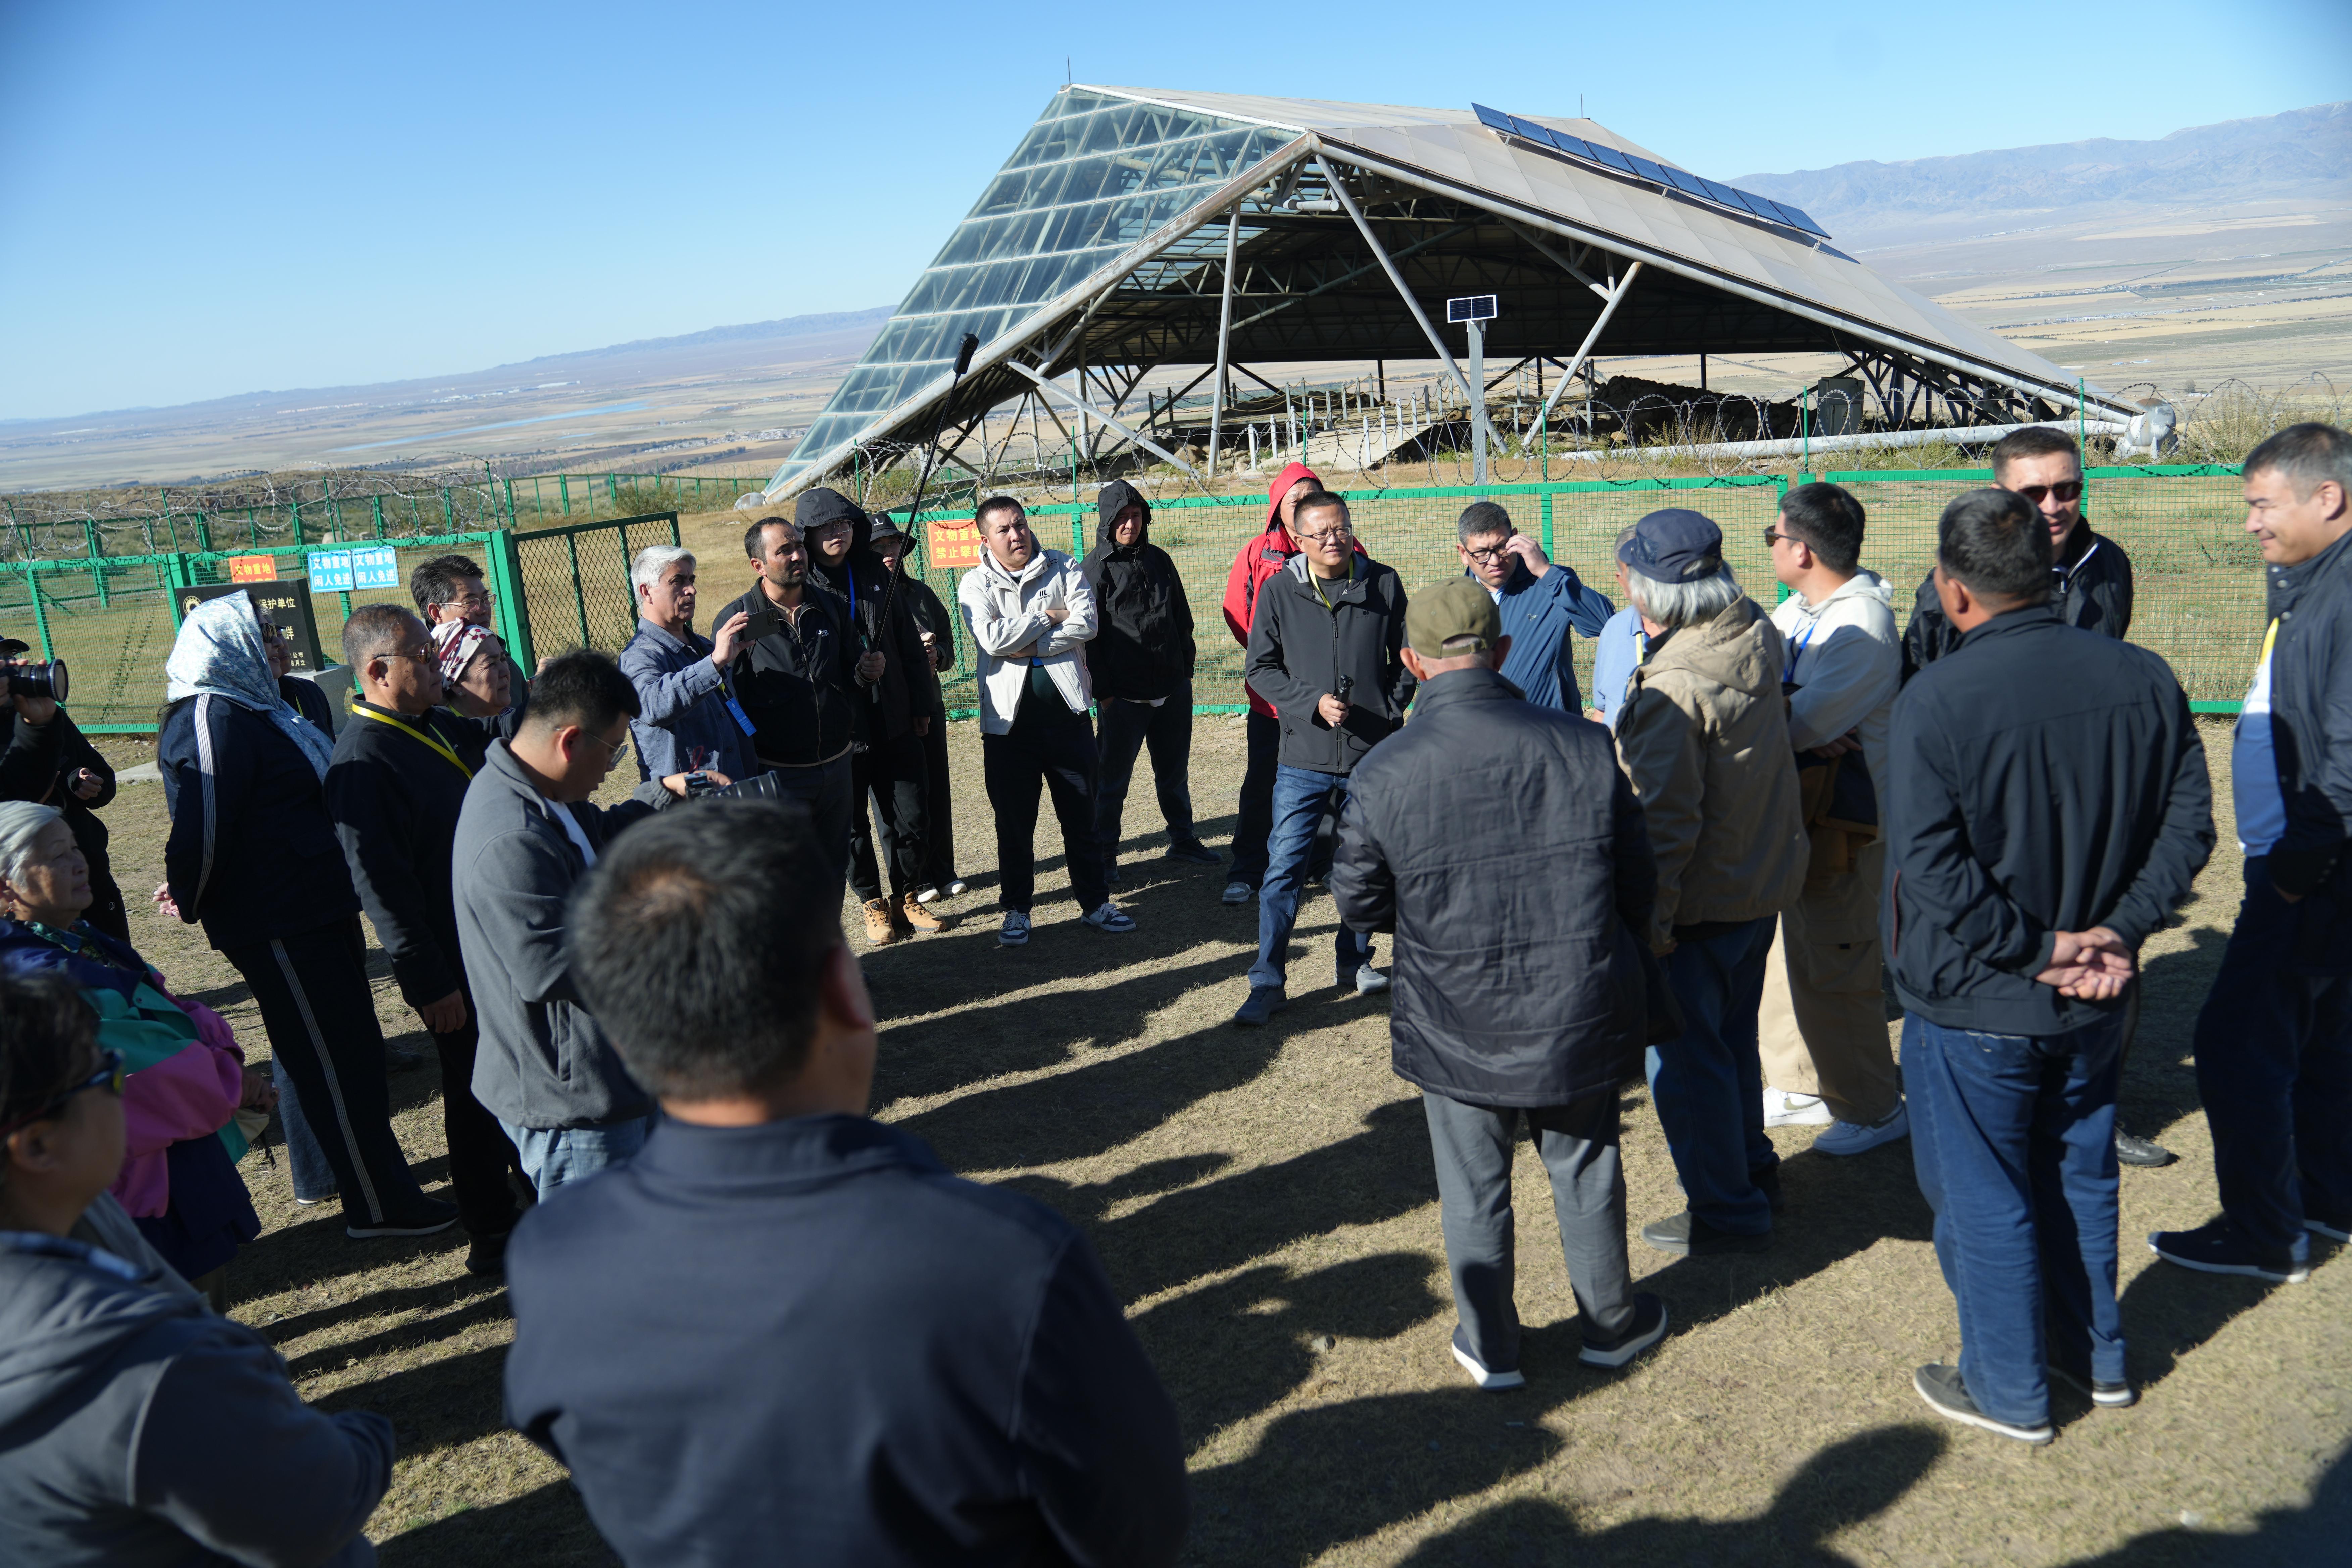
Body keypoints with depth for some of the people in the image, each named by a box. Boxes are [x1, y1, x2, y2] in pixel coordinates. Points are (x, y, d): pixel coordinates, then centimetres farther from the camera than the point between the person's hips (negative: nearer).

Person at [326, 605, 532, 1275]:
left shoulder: (441, 728, 7)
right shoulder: (363, 760, -21)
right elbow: (382, 886, -23)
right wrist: (430, 983, -22)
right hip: (452, 965, -9)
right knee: (476, 1094, 5)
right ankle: (492, 1235, 21)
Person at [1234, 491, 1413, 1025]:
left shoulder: (1383, 584, 1)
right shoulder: (1279, 591, -1)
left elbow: (1407, 657, 11)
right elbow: (1260, 668, 2)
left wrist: (1390, 709, -1)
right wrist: (1312, 702, -11)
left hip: (1374, 752, 2)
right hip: (1304, 757, -1)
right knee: (1283, 869, -3)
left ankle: (1355, 961, 32)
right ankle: (1268, 982, 6)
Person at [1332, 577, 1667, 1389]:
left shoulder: (1383, 774, -16)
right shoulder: (1584, 745, -12)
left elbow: (1359, 903, -4)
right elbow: (1637, 883, -1)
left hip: (1457, 1029, -1)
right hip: (1579, 1017, 2)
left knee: (1474, 1191, 17)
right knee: (1586, 1172, 22)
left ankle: (1490, 1348, 33)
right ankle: (1613, 1322, 41)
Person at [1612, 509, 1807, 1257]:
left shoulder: (1673, 688, -27)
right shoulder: (1759, 636, -3)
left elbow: (1666, 820, -25)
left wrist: (1651, 915, -18)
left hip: (1700, 899, -9)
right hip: (1767, 879, 9)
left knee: (1685, 1056, 7)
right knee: (1733, 1033, 25)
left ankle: (1726, 1210, 19)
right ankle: (1751, 1165, 41)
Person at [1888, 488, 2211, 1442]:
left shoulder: (1937, 700, -22)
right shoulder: (2144, 680, -4)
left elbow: (1932, 870, -25)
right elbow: (2187, 824, 0)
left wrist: (2038, 952, -15)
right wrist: (2118, 933, -5)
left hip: (1974, 1005, -6)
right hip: (2094, 1002, 6)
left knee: (1983, 1199, 11)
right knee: (2080, 1175, 24)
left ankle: (2009, 1390, 27)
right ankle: (2094, 1354, 41)